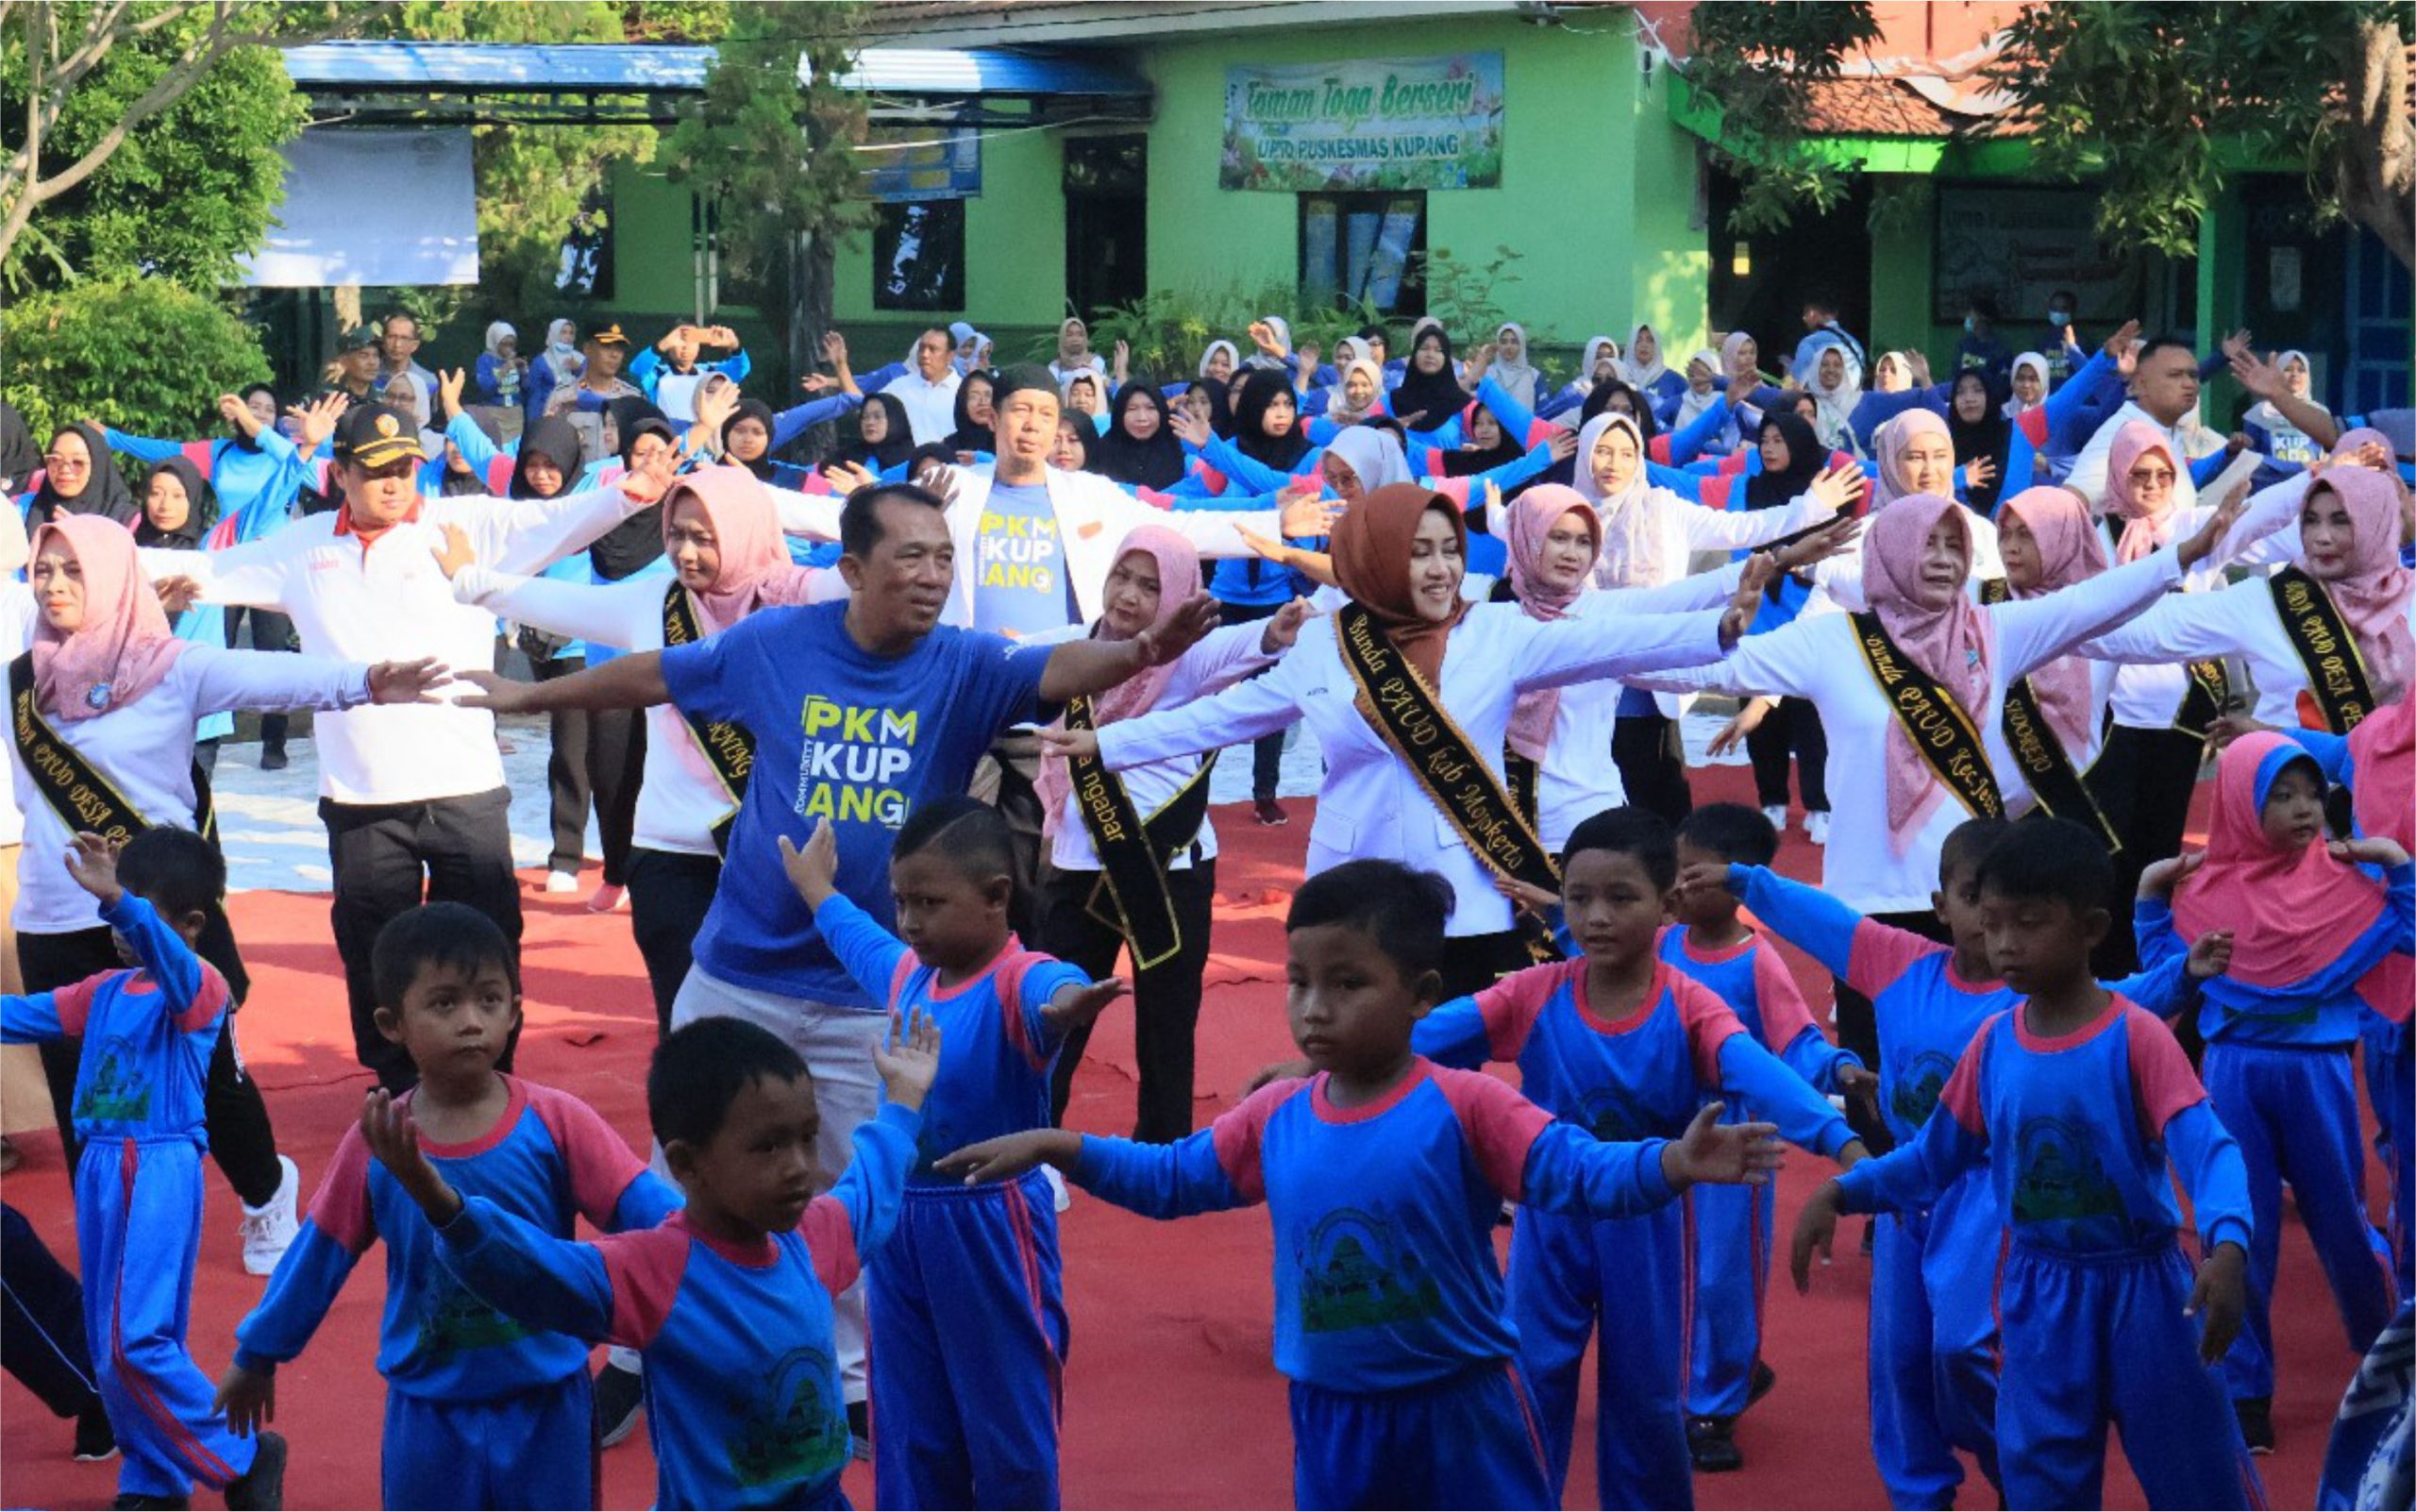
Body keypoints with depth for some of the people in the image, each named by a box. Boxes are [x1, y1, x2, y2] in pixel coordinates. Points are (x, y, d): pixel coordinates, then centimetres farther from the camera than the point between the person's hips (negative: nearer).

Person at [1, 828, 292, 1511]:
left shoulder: (200, 988, -8)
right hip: (100, 1170, 8)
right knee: (112, 1344, 11)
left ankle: (241, 1456, -2)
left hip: (160, 1171, -8)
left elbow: (165, 955, -30)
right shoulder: (107, 991, 14)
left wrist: (117, 902, -49)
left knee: (137, 1340, -14)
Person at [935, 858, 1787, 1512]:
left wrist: (1673, 1164, -42)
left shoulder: (1465, 1108, -15)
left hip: (1459, 1413, -5)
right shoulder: (1275, 1118, 0)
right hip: (1332, 1422, 5)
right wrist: (1059, 1148, 1)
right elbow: (1170, 1179, 12)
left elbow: (1577, 1173, -23)